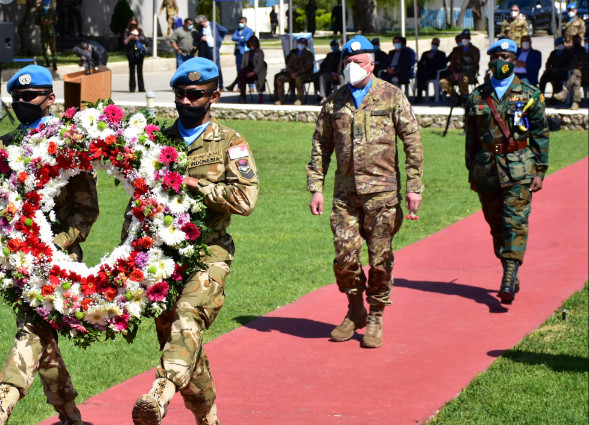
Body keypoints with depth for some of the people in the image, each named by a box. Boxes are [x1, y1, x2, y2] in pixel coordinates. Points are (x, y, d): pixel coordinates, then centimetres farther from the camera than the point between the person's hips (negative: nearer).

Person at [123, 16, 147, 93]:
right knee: (132, 70, -4)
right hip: (131, 52, -2)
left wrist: (138, 38, -11)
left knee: (140, 70, 3)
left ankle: (141, 88, 6)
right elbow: (125, 42, -1)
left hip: (139, 52, 2)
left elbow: (144, 40, 6)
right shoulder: (127, 31, 6)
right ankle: (132, 88, -2)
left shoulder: (140, 31, 14)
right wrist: (129, 38, -19)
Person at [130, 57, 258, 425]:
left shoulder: (230, 144, 2)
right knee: (170, 333, 7)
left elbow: (245, 199, -11)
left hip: (209, 252, -5)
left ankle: (162, 392, -47)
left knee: (188, 317, -29)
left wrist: (194, 185, -14)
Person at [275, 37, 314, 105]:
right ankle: (281, 99, -14)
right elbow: (289, 65, 15)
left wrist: (297, 73, -19)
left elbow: (308, 66, -10)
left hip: (305, 74, -5)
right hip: (294, 73, 5)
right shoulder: (294, 54, 18)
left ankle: (299, 99, -36)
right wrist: (292, 73, -7)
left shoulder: (309, 54, 2)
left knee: (298, 78, -41)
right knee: (279, 78, -16)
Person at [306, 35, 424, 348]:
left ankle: (375, 319, 17)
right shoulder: (334, 102, 10)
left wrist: (414, 186, -4)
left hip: (382, 190, -2)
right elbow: (320, 147, 15)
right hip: (345, 191, 2)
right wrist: (315, 188, 7)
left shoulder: (391, 96, 1)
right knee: (345, 256, -2)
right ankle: (355, 311, 20)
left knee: (380, 259, 2)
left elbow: (413, 143, 1)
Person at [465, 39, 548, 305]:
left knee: (515, 222, -12)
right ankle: (511, 274, 23)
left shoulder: (529, 95, 2)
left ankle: (508, 282, -17)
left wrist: (540, 171, -2)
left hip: (519, 169, -3)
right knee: (496, 225, 8)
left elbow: (540, 135, 3)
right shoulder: (477, 97, 9)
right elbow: (471, 138, 15)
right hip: (486, 169, 3)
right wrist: (472, 172, 13)